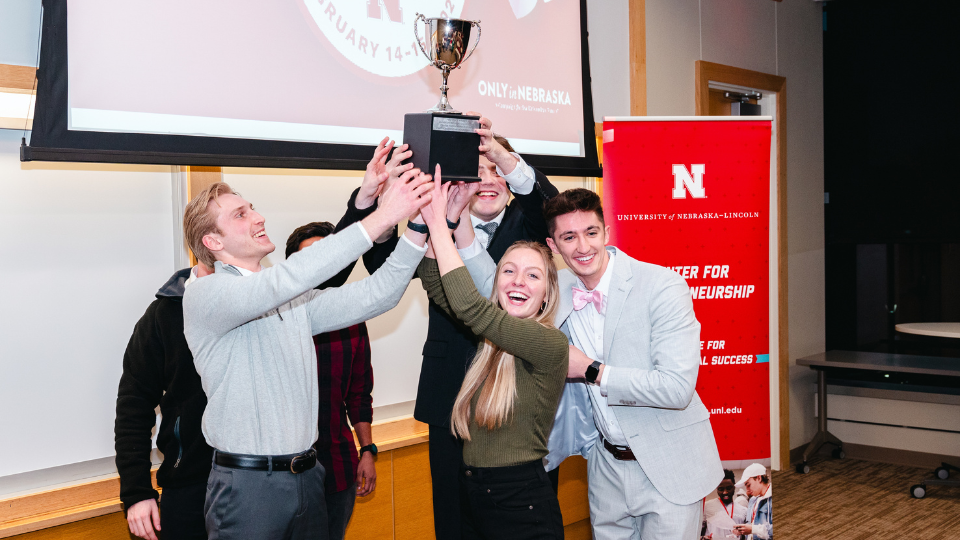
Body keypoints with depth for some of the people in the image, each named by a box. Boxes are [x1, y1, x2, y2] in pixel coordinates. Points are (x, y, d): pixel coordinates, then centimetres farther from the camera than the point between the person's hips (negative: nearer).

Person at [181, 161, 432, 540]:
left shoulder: (295, 300, 12)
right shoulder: (204, 295, -11)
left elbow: (375, 296, 4)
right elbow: (287, 279, -27)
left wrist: (417, 228, -10)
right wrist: (381, 218, -28)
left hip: (306, 476, 6)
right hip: (247, 484, -6)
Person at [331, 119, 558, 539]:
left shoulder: (525, 224, 5)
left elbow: (548, 203, -19)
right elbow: (382, 261, -9)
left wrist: (499, 152, -38)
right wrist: (369, 194, -29)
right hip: (452, 405, 1)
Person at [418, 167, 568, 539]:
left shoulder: (551, 344, -15)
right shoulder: (491, 334, 5)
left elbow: (469, 305, -24)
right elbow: (435, 286, 5)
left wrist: (438, 224, -19)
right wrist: (447, 217, -6)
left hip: (522, 508, -7)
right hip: (471, 496, 7)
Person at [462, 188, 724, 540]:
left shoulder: (663, 286, -19)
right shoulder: (559, 290, -2)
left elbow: (677, 388, -25)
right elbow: (495, 288, 12)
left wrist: (590, 370, -19)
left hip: (667, 467, -5)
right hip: (606, 467, 5)